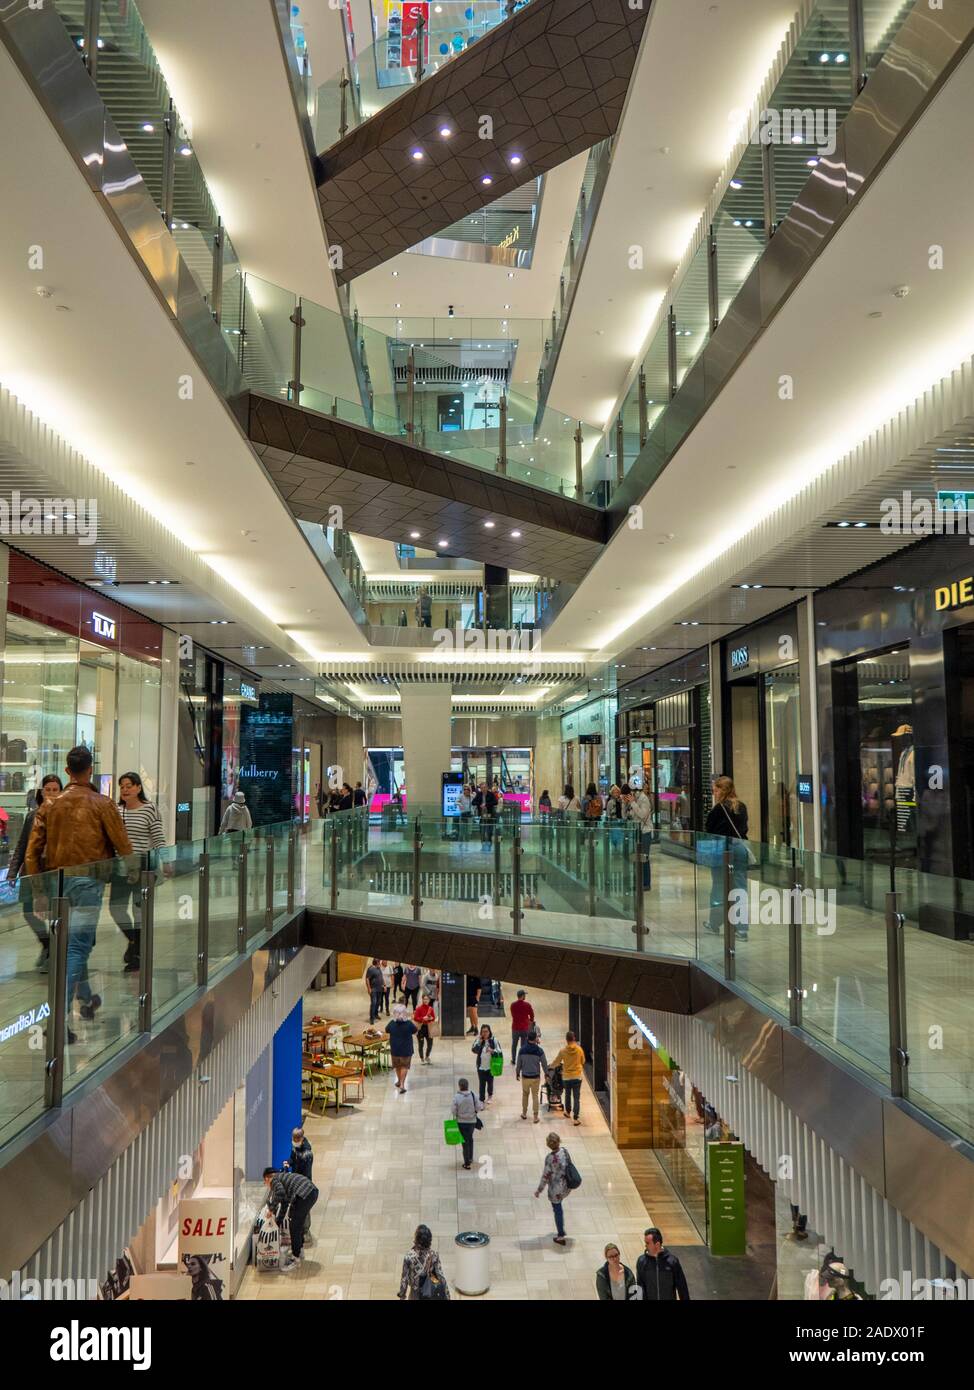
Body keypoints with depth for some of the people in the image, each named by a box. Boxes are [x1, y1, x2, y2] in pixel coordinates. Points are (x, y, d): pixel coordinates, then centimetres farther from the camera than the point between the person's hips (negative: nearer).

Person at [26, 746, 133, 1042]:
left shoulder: (49, 805, 4)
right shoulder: (102, 804, -6)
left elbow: (32, 853, 1)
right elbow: (123, 846, -4)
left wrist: (39, 889, 8)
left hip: (56, 881, 5)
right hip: (87, 881, -5)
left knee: (71, 942, 21)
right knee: (77, 948, -5)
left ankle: (87, 1000, 36)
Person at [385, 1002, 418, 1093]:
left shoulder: (391, 1023, -15)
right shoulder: (409, 1023, -20)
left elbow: (387, 1030, 5)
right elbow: (415, 1032, -4)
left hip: (395, 1049, 2)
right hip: (406, 1049, -2)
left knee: (397, 1065, 23)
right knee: (404, 1066, 12)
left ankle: (399, 1081, 41)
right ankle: (402, 1085, 4)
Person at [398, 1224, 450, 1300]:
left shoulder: (409, 1257, -25)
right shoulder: (433, 1255, -20)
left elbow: (405, 1278, -16)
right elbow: (441, 1276, -15)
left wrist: (402, 1295, 0)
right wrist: (447, 1295, -4)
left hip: (416, 1294, -1)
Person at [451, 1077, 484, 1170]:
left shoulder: (457, 1097, -19)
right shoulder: (473, 1095, -13)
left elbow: (453, 1111, -14)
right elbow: (478, 1107, -6)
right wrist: (481, 1104, 14)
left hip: (461, 1122, -2)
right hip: (472, 1121, 2)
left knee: (465, 1141, 10)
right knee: (470, 1139, 25)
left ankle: (467, 1163, 14)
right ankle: (470, 1158, 38)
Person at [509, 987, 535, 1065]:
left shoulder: (513, 1005, -5)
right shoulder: (527, 1005, -12)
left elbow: (512, 1015, 6)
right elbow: (532, 1015, -2)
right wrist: (531, 1021, 20)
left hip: (515, 1027, 2)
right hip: (525, 1028, -2)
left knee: (514, 1045, 18)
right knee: (523, 1045, 8)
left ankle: (513, 1060, 25)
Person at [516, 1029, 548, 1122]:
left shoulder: (522, 1050, -9)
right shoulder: (539, 1050, -13)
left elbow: (519, 1063, 0)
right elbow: (544, 1063, -4)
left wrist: (517, 1073, 16)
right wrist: (546, 1073, 13)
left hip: (525, 1076, 1)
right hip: (536, 1077, -1)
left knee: (525, 1095, 19)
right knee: (535, 1096, 9)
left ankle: (524, 1113, 30)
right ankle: (536, 1116, 11)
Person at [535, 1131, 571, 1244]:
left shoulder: (550, 1158, -29)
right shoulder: (565, 1151, -11)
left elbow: (545, 1176, -21)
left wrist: (539, 1190, -8)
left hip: (556, 1189, -6)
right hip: (565, 1186, 6)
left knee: (557, 1210, 13)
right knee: (558, 1208, 28)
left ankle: (561, 1237, 29)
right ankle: (561, 1229, 46)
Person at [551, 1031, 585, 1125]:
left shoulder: (563, 1051, -12)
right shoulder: (579, 1049, -9)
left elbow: (556, 1062, 1)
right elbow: (583, 1062, 6)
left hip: (566, 1077, 0)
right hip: (577, 1076, 0)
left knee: (568, 1095, 22)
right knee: (577, 1098, 3)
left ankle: (568, 1112, 39)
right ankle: (576, 1118, -2)